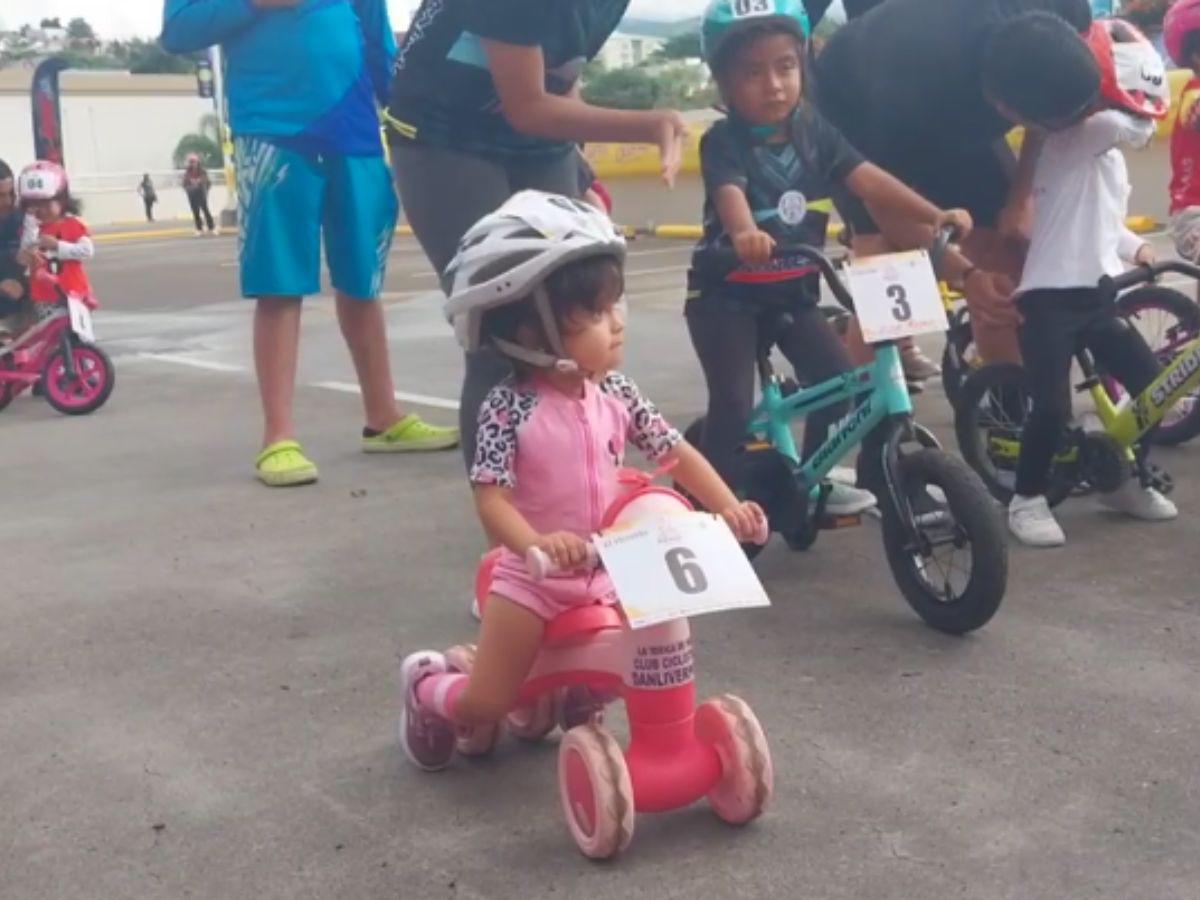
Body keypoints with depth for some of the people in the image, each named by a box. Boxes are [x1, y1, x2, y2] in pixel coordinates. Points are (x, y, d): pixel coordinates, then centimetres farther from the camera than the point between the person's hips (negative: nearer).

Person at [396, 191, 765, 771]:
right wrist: (536, 543, -44)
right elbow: (491, 498, -26)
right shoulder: (509, 408, -21)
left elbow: (676, 454, 1)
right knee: (488, 705, 1)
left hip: (605, 577, 5)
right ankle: (428, 684, 33)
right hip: (533, 579, -5)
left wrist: (727, 507, -12)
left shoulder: (616, 395, -5)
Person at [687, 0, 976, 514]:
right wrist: (745, 232, -61)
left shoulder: (813, 130, -3)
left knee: (840, 379, -1)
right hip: (726, 290, -5)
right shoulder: (723, 142, -18)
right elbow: (730, 193, -38)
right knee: (733, 403, -12)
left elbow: (867, 180, -12)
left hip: (793, 289, 5)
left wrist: (934, 215, -25)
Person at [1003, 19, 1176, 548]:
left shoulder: (1109, 155, 19)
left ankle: (1124, 481, 25)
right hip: (1049, 296, -9)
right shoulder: (1070, 138, -10)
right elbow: (1134, 128, -25)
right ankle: (1027, 500, 4)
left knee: (1152, 385, 6)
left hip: (1096, 294, 9)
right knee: (1052, 407, -15)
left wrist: (1136, 250, 16)